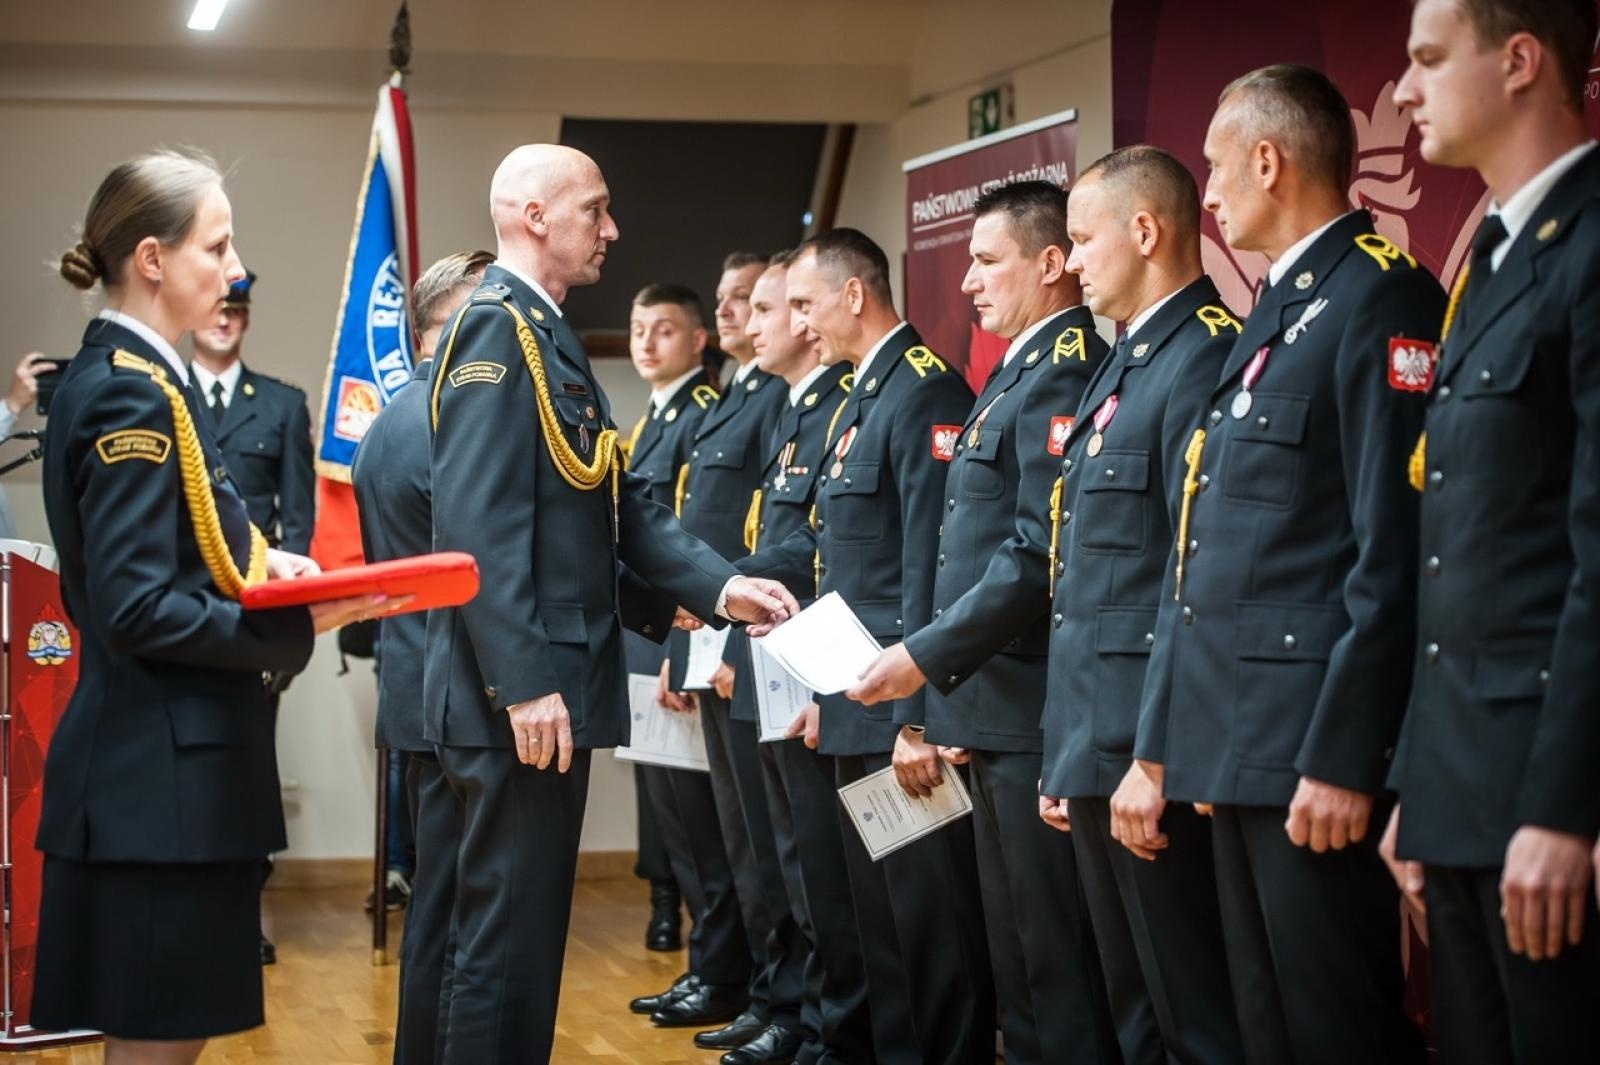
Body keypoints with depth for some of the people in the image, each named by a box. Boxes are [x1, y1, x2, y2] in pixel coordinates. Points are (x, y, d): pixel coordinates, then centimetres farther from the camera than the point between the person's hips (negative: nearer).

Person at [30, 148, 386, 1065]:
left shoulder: (125, 379, 14)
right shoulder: (133, 394, -15)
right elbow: (138, 610, -22)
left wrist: (256, 562, 5)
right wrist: (301, 624, -19)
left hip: (164, 762, 10)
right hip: (161, 774, -10)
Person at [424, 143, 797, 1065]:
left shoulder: (549, 335, 18)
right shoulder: (496, 329, -13)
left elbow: (623, 503, 13)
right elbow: (478, 523, -22)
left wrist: (718, 585, -2)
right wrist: (523, 684, -25)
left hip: (559, 685, 10)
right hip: (519, 700, -10)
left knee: (535, 923, 15)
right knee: (508, 927, -5)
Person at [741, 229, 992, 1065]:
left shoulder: (926, 393, -15)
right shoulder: (861, 399, 16)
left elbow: (931, 571, -21)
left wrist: (920, 716, -24)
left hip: (905, 711, -10)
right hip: (859, 709, 10)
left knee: (931, 917, -3)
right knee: (878, 912, 16)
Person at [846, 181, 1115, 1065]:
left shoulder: (1064, 373, -13)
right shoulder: (1018, 371, 18)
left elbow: (1042, 551, -22)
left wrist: (927, 656, -19)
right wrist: (949, 699, 15)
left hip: (1033, 714, -10)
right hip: (991, 711, 10)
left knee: (1055, 958, -5)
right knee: (1015, 953, 16)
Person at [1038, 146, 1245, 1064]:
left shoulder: (1205, 358, -13)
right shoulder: (1125, 365, 18)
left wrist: (1155, 756, -22)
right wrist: (1068, 754, 18)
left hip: (1151, 751, -10)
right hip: (1095, 745, 10)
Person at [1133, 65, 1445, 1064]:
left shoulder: (1383, 299, -12)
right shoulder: (1276, 315, 18)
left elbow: (1395, 556, -19)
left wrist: (1342, 758, -21)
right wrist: (1190, 739, 18)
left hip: (1316, 749, -10)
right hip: (1241, 744, 10)